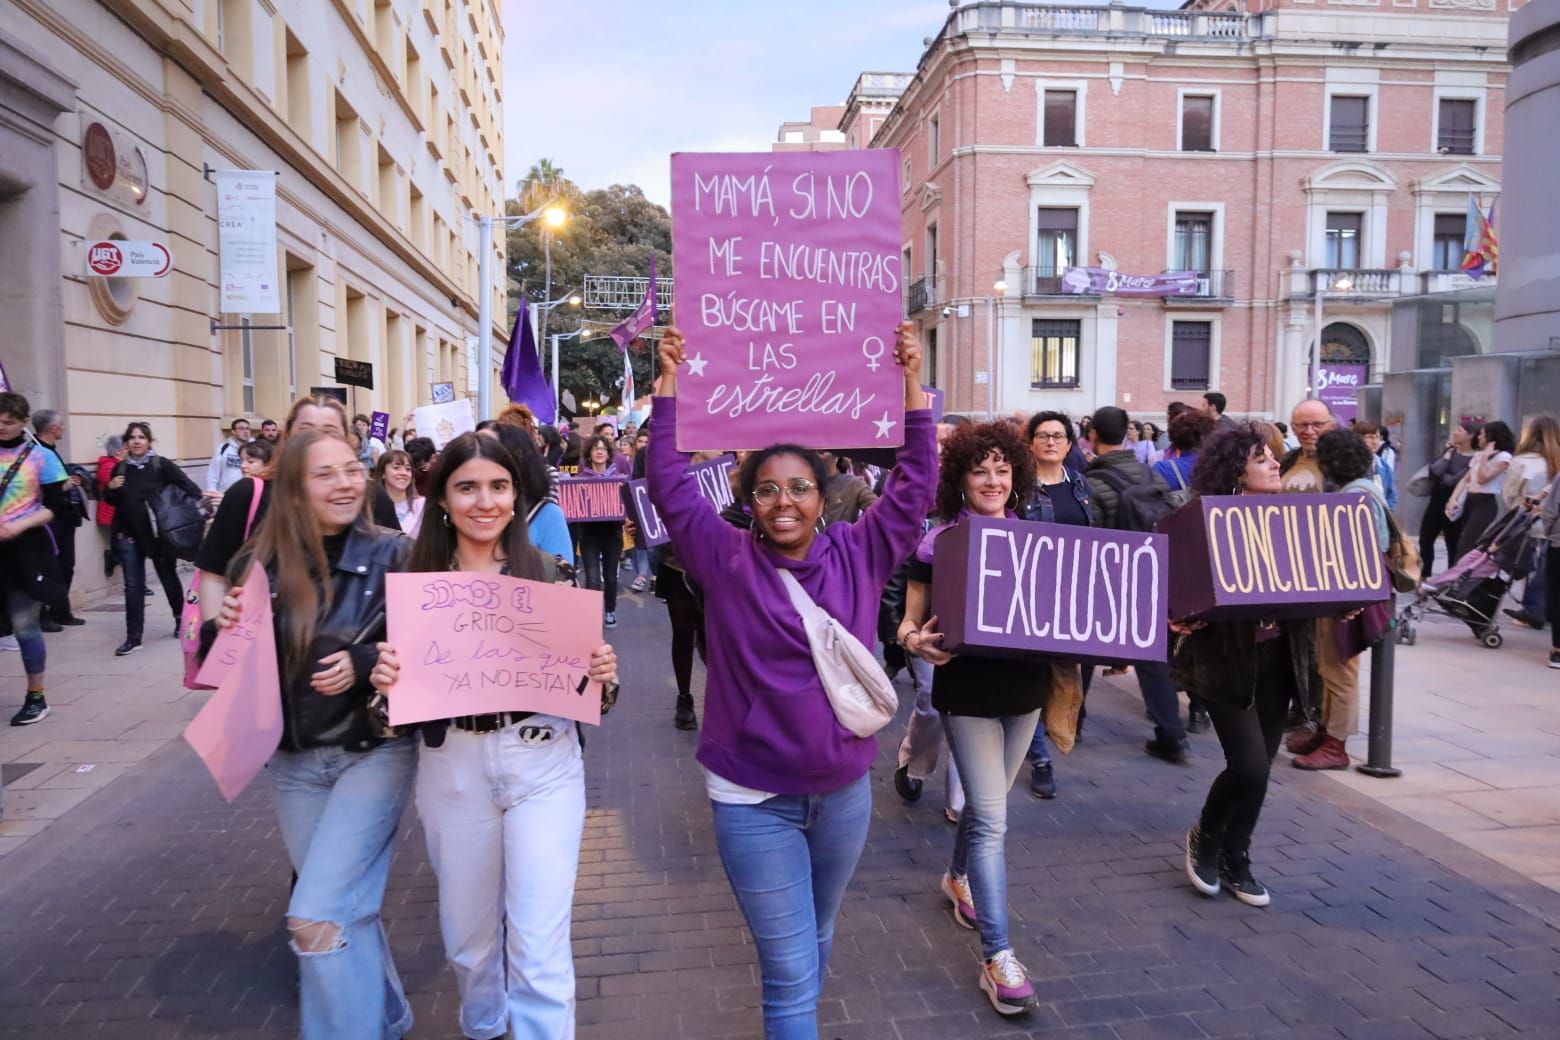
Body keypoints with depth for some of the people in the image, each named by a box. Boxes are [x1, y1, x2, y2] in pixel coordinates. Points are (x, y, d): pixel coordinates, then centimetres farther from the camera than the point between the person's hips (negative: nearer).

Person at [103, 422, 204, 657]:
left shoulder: (161, 465, -7)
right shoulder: (120, 469, 5)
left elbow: (188, 486, -13)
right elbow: (111, 501, 15)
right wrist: (110, 488, -7)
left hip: (158, 533, -3)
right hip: (128, 534, 3)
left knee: (169, 578, 13)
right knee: (133, 585, 2)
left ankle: (181, 620, 37)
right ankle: (133, 638, 4)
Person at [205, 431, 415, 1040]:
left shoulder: (392, 555, -11)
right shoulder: (259, 563, -4)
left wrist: (363, 664, -24)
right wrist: (221, 625, -17)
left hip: (375, 752, -4)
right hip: (292, 762, 4)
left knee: (316, 916, -11)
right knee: (347, 907, 17)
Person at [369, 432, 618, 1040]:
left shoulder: (551, 570, -4)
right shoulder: (415, 577, -1)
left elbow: (582, 672, 3)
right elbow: (400, 678, 4)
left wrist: (602, 672, -19)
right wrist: (384, 679, -18)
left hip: (542, 765, -2)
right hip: (451, 769, 2)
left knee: (540, 945, -4)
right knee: (468, 932, 20)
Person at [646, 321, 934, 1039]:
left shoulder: (858, 556, -2)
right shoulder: (726, 561, -7)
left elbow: (915, 483, -3)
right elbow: (669, 484, -9)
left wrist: (911, 382, -8)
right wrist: (670, 383, -12)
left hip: (844, 790, 4)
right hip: (754, 799, -3)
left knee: (816, 940, 24)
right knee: (790, 968, 2)